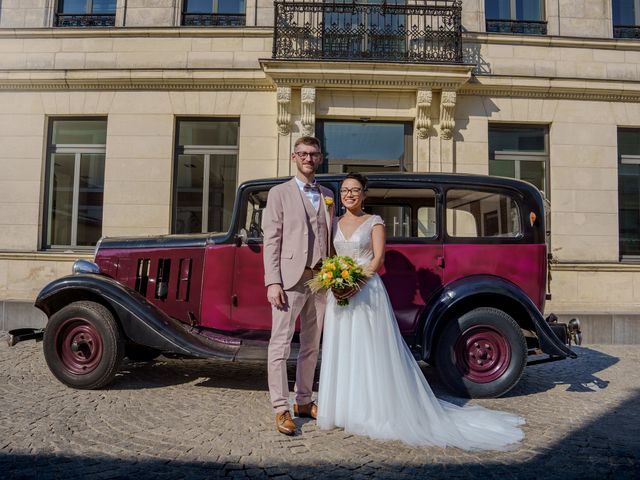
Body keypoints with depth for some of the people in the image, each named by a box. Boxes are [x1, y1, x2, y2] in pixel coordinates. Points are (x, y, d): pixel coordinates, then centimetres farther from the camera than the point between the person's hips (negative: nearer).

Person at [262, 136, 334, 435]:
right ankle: (281, 409, 5)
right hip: (290, 278, -5)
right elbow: (271, 240, -4)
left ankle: (304, 402, 26)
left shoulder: (327, 195, 16)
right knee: (281, 343, -4)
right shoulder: (279, 193, 3)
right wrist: (272, 282, -12)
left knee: (311, 345, 13)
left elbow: (328, 238, 16)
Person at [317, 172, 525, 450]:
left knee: (370, 351, 0)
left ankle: (374, 411, 10)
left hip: (367, 291, -4)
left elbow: (378, 258, -7)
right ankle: (343, 409, 20)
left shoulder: (374, 222, 1)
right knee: (341, 351, 8)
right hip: (339, 293, 5)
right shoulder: (335, 224, 13)